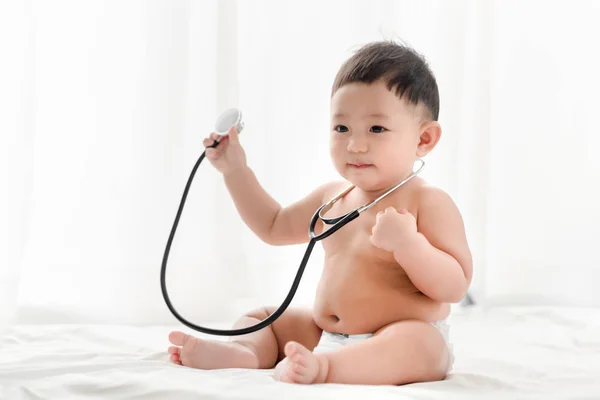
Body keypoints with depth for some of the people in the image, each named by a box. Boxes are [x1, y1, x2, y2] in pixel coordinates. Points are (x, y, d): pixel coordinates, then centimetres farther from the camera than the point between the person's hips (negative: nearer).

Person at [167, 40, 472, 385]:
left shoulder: (428, 202, -10)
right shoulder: (332, 197, 12)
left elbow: (456, 286, -17)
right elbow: (274, 227, 29)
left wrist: (408, 243, -31)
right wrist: (236, 170, 22)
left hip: (410, 338, -8)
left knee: (413, 344, -40)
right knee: (262, 317, 11)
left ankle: (322, 367, -57)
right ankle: (244, 351, -21)